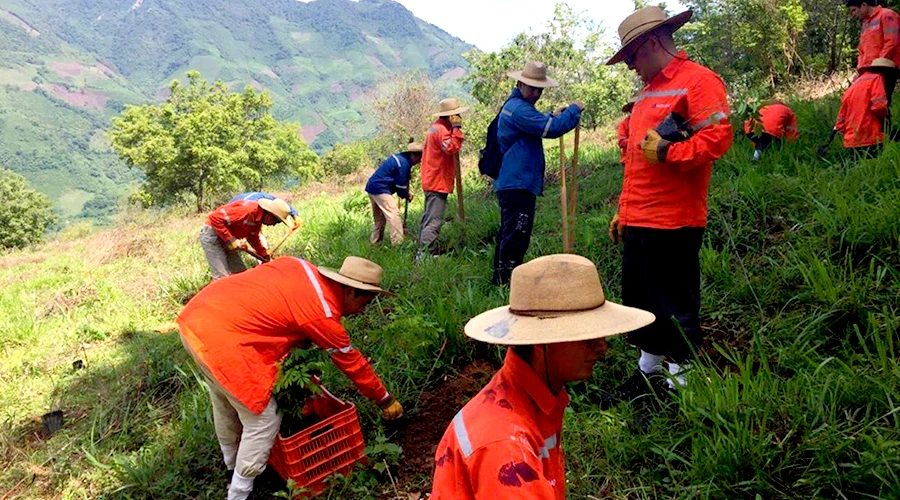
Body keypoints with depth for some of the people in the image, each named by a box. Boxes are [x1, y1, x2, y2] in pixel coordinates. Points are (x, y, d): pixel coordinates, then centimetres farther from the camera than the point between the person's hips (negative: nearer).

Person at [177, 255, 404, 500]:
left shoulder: (301, 267, 10)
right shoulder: (323, 315, -9)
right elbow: (353, 364, 3)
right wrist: (385, 399, 17)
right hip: (222, 340, -10)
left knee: (226, 402, 29)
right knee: (263, 421, 3)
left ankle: (232, 464, 51)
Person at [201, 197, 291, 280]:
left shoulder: (258, 219, 2)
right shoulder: (248, 209, -28)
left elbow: (253, 238, 21)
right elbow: (215, 217, -31)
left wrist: (265, 256, 18)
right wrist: (230, 240, -27)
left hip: (226, 240, 9)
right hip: (212, 235, -9)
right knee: (222, 277, -15)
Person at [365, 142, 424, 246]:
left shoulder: (400, 157, 12)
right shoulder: (404, 164, -19)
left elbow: (401, 180, 20)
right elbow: (400, 186, -14)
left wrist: (406, 192, 10)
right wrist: (407, 196, 4)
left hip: (372, 187, 11)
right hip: (380, 189, -11)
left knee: (379, 217, 19)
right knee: (394, 213, -12)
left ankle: (375, 241, 26)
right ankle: (398, 243, -16)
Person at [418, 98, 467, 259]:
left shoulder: (436, 127, 17)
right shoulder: (441, 129, -15)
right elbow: (451, 148, -28)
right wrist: (456, 129, -22)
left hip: (432, 181, 11)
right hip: (438, 183, -11)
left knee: (428, 219, 16)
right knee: (434, 222, -13)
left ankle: (423, 251, 22)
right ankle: (423, 254, -16)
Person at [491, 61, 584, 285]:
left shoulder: (514, 105, 19)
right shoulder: (519, 109, -16)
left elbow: (537, 128, 33)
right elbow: (552, 129, -22)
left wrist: (554, 117, 16)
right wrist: (574, 110, -8)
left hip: (512, 183, 11)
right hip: (518, 184, -11)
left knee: (509, 233, 16)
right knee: (516, 235, -11)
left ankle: (501, 278, 25)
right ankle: (507, 279, -9)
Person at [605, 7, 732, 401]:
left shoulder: (697, 81, -8)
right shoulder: (648, 92, 21)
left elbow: (718, 137, -20)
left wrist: (666, 153, -20)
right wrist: (623, 210, 21)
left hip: (673, 223, -9)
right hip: (637, 222, 9)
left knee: (675, 307, 0)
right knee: (639, 301, 16)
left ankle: (681, 382, 14)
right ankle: (647, 374, 31)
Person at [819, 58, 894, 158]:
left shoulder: (851, 87, 22)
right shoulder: (876, 78, 0)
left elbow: (841, 119, 21)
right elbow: (879, 105, -15)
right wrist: (885, 116, 7)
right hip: (869, 140, -8)